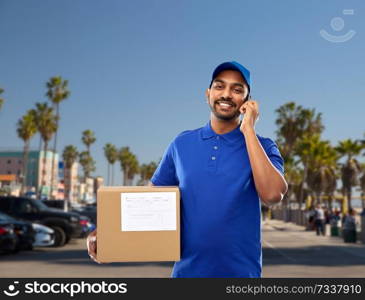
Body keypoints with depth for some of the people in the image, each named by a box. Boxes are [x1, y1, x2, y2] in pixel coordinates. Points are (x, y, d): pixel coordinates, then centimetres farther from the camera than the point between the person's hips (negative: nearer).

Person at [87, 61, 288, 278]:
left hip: (241, 272, -1)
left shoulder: (261, 146, -4)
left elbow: (272, 195, -21)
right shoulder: (182, 144, 2)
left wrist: (248, 130, -17)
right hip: (187, 270, 2)